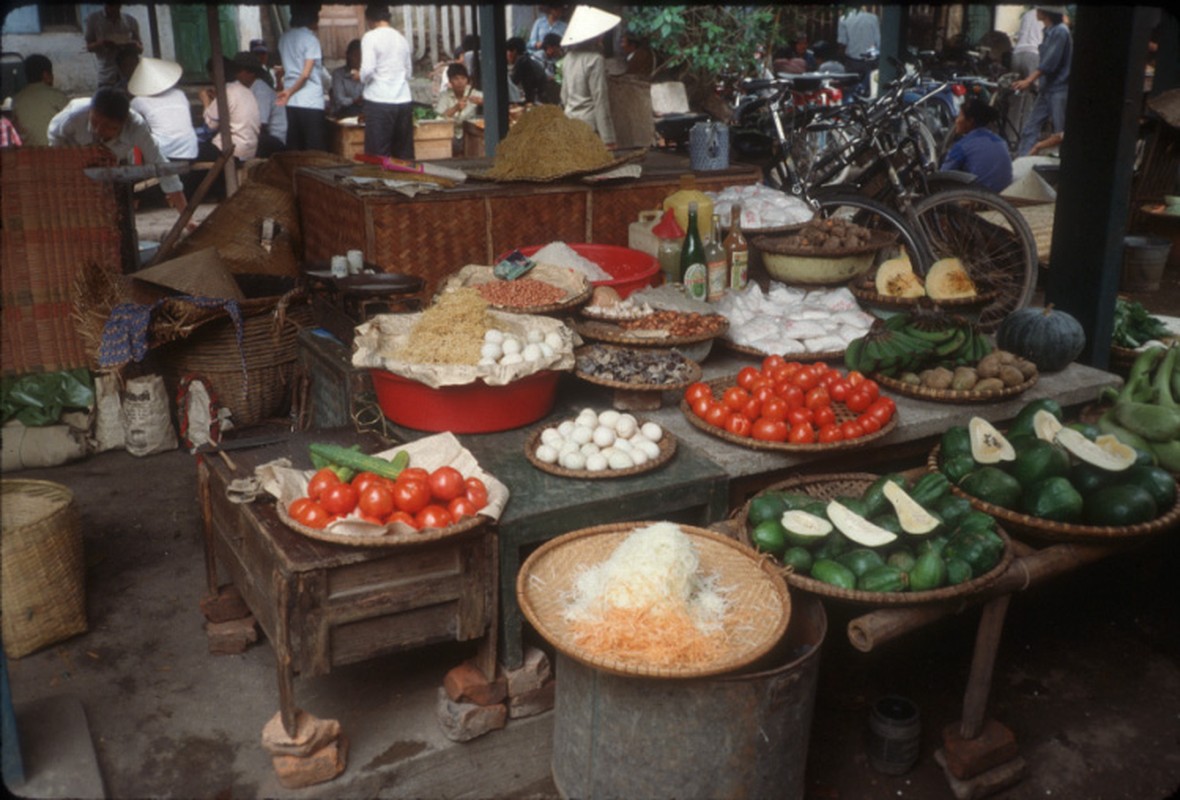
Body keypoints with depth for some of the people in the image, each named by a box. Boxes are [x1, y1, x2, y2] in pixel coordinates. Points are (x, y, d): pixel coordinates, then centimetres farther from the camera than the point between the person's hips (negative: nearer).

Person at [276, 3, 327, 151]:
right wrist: (290, 92, -8)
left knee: (294, 148, 9)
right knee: (315, 150, -4)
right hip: (310, 102, -7)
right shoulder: (311, 38, -8)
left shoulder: (285, 38, 12)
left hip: (291, 102, 7)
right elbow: (306, 74, -15)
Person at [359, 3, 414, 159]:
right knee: (404, 154, 9)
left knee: (379, 156, -2)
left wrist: (361, 78, 6)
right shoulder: (401, 38, 13)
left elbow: (368, 70, -13)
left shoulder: (371, 37, -4)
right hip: (404, 101, 6)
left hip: (380, 102, -6)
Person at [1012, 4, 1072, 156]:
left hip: (1059, 90, -9)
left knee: (1061, 133, -1)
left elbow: (1050, 62, -21)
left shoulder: (1060, 31, -14)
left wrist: (1028, 80, -23)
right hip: (1046, 89, 9)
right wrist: (1029, 81, 13)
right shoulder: (1049, 31, 13)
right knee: (1030, 128, 3)